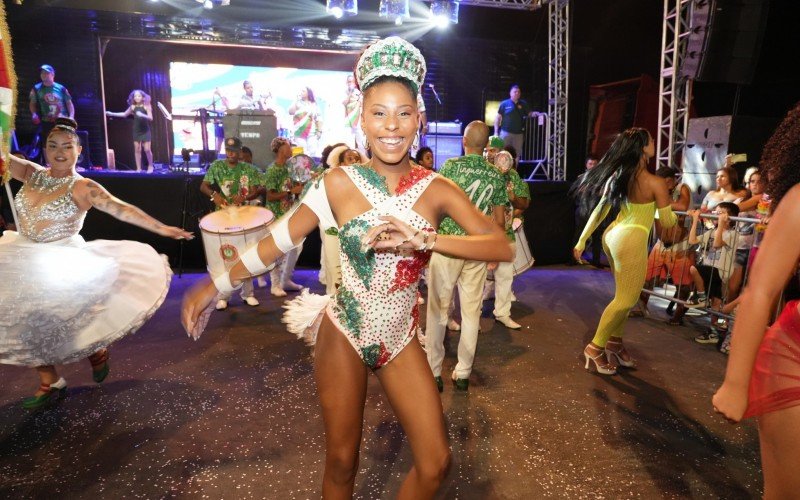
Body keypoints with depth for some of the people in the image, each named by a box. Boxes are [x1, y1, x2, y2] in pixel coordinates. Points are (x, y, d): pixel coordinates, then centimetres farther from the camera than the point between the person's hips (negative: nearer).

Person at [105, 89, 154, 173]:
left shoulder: (146, 106, -5)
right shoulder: (133, 107, 6)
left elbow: (150, 118, -13)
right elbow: (124, 114, 20)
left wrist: (142, 115, -30)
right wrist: (111, 114, 18)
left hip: (145, 131, -4)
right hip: (136, 131, 4)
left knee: (147, 149, -7)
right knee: (137, 149, 2)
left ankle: (150, 166, 11)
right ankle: (138, 168, 8)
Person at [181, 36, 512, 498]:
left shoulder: (437, 189, -8)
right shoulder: (340, 182, -11)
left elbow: (502, 247, -17)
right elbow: (281, 239, -2)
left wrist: (422, 239, -30)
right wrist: (216, 285, 2)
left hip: (400, 339, 2)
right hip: (343, 336, -1)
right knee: (342, 463, 12)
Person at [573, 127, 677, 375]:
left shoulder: (617, 177, 5)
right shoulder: (655, 183, -14)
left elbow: (599, 211, 8)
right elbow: (667, 222, -5)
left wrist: (582, 240, 12)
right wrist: (667, 209, 17)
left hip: (613, 235, 8)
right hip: (631, 240, -8)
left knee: (625, 295, 21)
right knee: (626, 299, 5)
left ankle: (614, 341, 29)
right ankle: (596, 347, 9)